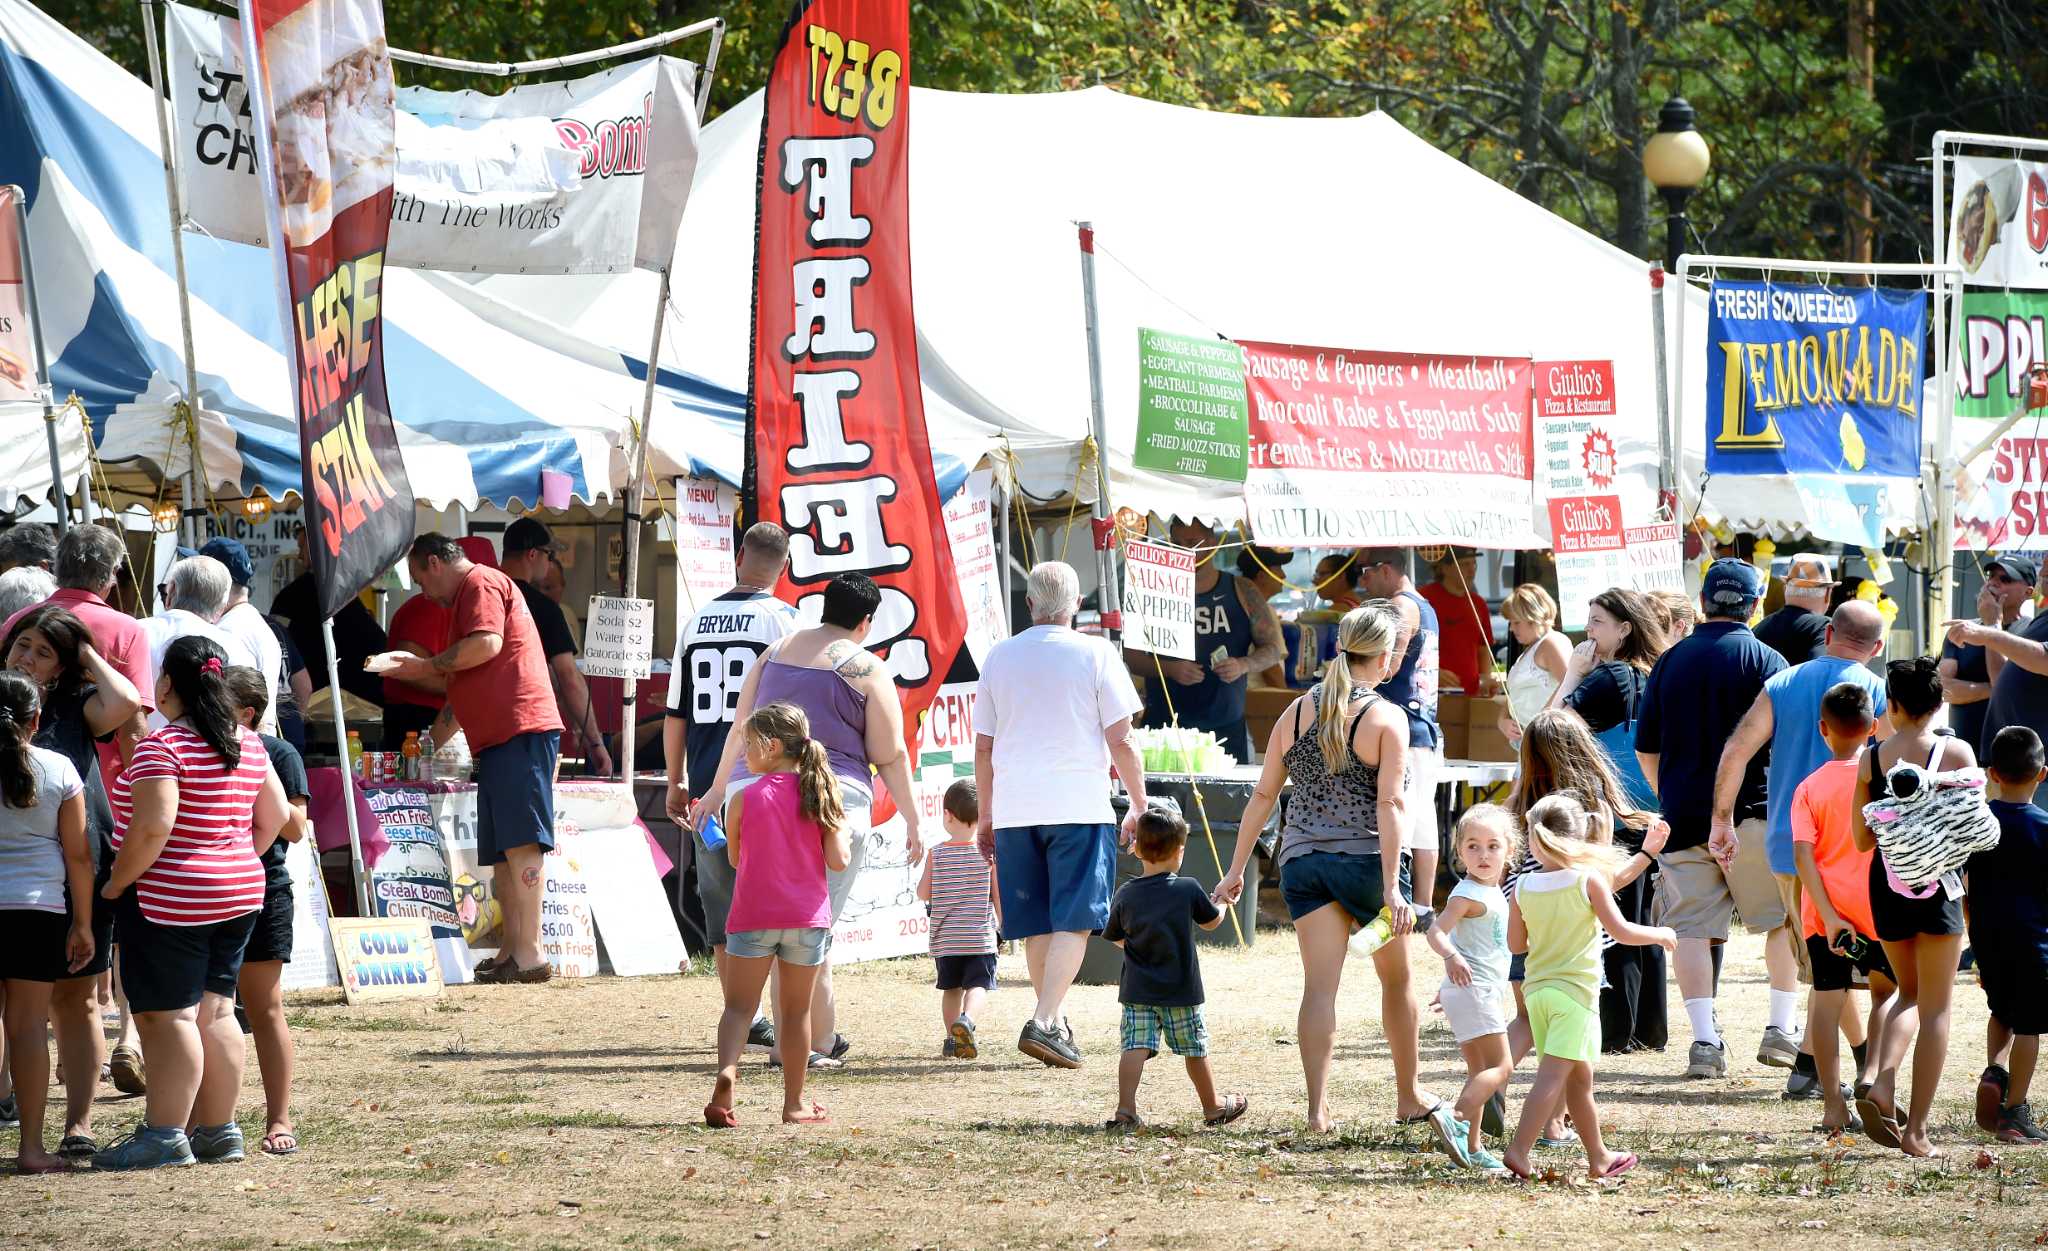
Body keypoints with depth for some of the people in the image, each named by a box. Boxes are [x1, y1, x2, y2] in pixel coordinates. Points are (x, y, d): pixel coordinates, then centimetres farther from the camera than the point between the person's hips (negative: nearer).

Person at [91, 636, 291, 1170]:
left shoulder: (162, 748, -17)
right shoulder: (247, 745, 8)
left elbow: (152, 828, -25)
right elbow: (274, 816, 14)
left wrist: (117, 885, -14)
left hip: (169, 902, -8)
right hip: (238, 897, 8)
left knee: (169, 1016, -5)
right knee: (214, 1013, 12)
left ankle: (165, 1135, -4)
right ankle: (218, 1130, 16)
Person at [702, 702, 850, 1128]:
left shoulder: (745, 799, -4)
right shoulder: (818, 797, -1)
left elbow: (735, 858, 7)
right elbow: (838, 861, -6)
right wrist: (844, 834, 14)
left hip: (754, 915, -2)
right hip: (807, 917, 2)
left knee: (739, 1005, 2)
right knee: (796, 1010, 12)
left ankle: (727, 1070, -26)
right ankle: (794, 1104, 16)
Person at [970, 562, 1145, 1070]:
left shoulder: (999, 657, 8)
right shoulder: (1095, 655, -2)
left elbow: (983, 747, 12)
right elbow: (1121, 742, -3)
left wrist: (985, 815, 21)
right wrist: (1139, 804, 6)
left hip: (1015, 812, 4)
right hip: (1080, 808, -4)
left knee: (1037, 925, 12)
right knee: (1074, 920, -4)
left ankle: (1055, 1023, 18)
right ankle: (1045, 1022, -18)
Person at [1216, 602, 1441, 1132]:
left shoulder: (1298, 712, 7)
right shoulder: (1386, 717, -6)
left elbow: (1263, 795, 7)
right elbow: (1389, 804, -14)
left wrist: (1237, 869, 13)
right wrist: (1392, 887, -16)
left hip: (1302, 861, 3)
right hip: (1367, 859, -3)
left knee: (1320, 984, -1)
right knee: (1396, 979, 16)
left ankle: (1318, 1107, -13)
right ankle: (1410, 1097, 27)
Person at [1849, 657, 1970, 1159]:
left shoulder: (1871, 758, -1)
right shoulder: (1955, 753, -8)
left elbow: (1862, 840, 2)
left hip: (1887, 886, 3)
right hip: (1938, 888, -3)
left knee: (1910, 993, 23)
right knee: (1935, 1007, 6)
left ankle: (1881, 1084, -3)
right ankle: (1917, 1130, 2)